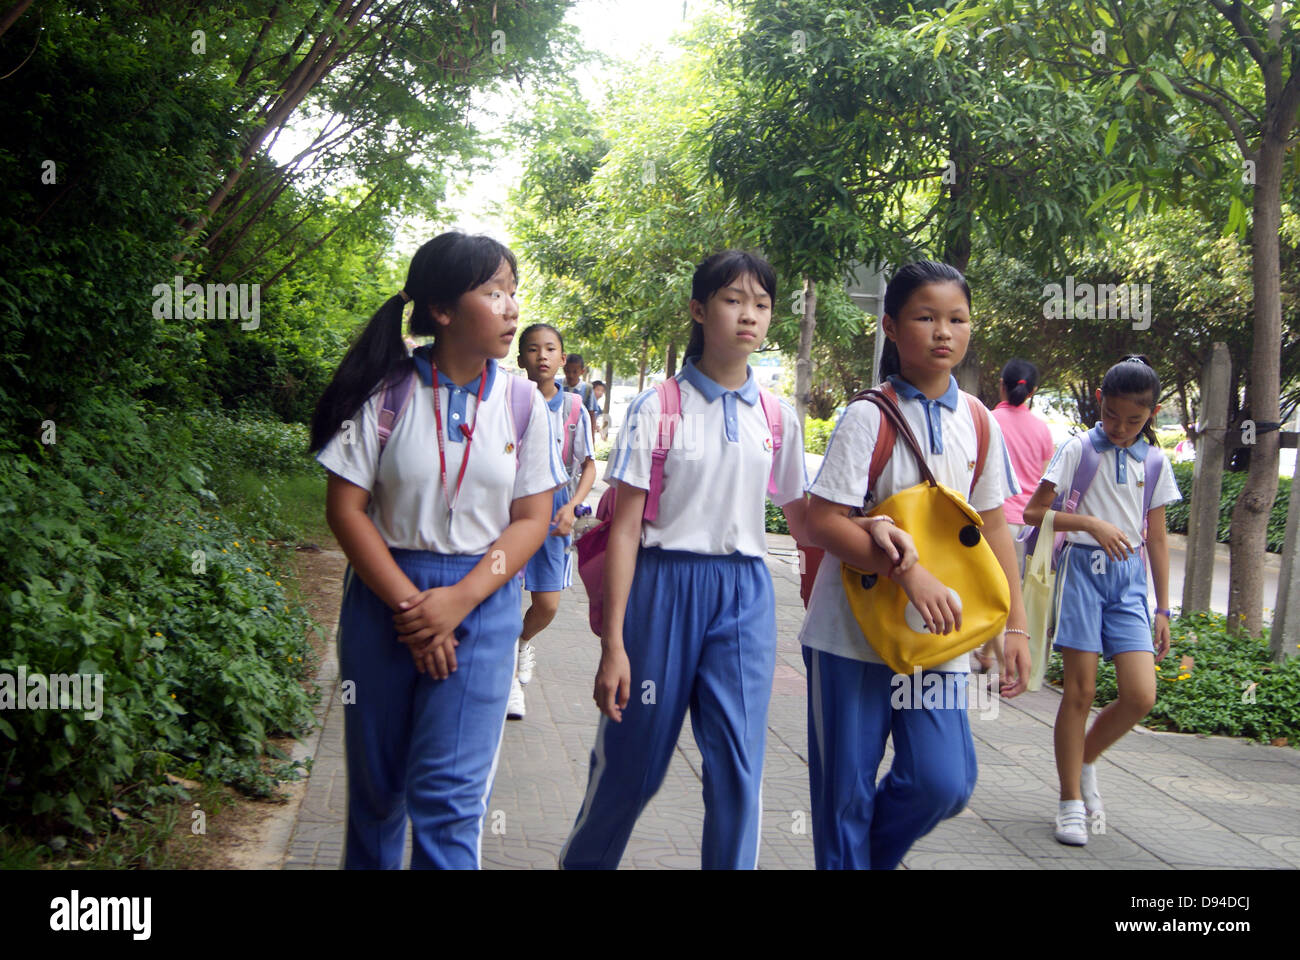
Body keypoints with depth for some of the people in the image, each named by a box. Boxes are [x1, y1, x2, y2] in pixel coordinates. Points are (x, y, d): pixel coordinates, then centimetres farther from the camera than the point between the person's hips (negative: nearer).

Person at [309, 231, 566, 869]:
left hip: (482, 602, 0)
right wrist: (410, 606, -12)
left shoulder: (522, 402, 0)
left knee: (450, 791, -5)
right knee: (376, 782, 11)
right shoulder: (387, 391, -5)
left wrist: (460, 600, -13)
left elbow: (531, 519, 0)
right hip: (386, 595, 0)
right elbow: (346, 509, -6)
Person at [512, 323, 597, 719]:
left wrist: (571, 506, -9)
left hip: (553, 511, 2)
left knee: (547, 605, 2)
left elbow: (589, 466, 6)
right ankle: (509, 676, 17)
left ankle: (522, 641, 37)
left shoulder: (573, 407, 2)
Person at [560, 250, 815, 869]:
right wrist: (613, 643, -10)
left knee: (738, 767, -2)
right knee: (632, 760, 7)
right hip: (666, 586, -3)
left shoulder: (778, 418, 7)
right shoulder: (658, 409, -4)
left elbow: (801, 517, 16)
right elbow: (625, 527, -6)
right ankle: (581, 860, 33)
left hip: (746, 593, 3)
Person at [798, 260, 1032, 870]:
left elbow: (993, 526, 12)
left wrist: (1016, 626, 9)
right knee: (845, 791, 3)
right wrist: (908, 572, -22)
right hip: (852, 633, -4)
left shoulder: (977, 424, 5)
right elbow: (822, 522, -15)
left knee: (944, 783, -4)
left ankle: (874, 855, 24)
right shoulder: (869, 417, -10)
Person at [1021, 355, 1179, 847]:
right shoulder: (1079, 448, -2)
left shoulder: (1155, 460, 9)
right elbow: (1033, 512, -3)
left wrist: (1163, 608, 13)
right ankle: (1071, 801, 10)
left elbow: (1157, 537, 14)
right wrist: (1091, 523, -16)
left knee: (1141, 696, -7)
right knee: (1080, 691, -3)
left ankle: (1085, 760, 20)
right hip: (1083, 567, -3)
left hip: (1130, 577, 3)